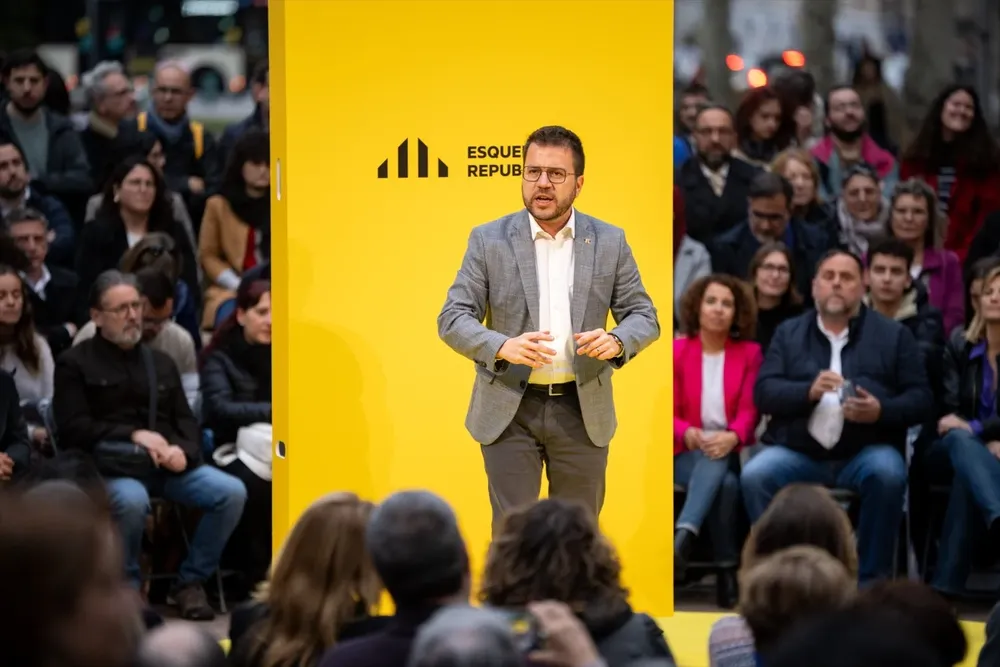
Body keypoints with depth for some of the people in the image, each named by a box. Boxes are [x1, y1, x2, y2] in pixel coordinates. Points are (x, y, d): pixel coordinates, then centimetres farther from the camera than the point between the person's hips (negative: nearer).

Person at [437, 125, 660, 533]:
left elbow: (643, 316, 4)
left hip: (582, 409, 2)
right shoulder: (488, 240, -2)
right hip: (510, 408, -1)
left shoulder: (609, 242, 2)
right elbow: (453, 319, -6)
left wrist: (617, 342, -21)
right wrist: (502, 347, -26)